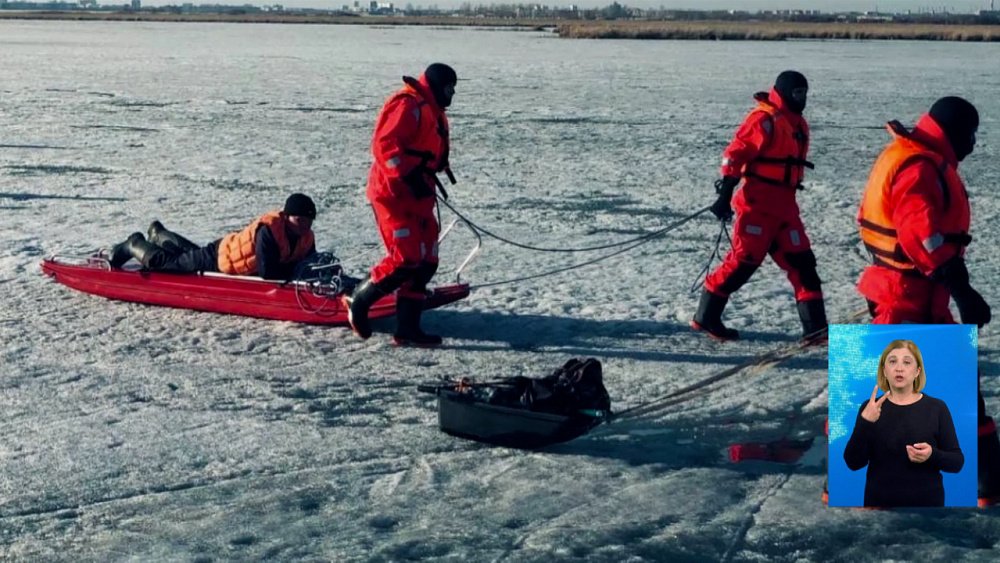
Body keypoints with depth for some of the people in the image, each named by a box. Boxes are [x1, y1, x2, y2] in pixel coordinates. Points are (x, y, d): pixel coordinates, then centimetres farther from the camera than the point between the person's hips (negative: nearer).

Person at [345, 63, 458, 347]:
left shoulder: (432, 112, 22)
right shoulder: (408, 106, -12)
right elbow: (384, 144, -22)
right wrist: (409, 176, -26)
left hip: (417, 197, 11)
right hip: (393, 194, -11)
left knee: (425, 262, 5)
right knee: (406, 258, -16)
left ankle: (407, 328, 9)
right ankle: (359, 300, 3)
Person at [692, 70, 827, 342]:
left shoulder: (798, 123, 17)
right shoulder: (764, 119, -11)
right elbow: (735, 154, -17)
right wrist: (725, 195, -21)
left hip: (785, 205, 9)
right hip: (757, 204, -9)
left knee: (801, 262, 4)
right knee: (744, 260, -8)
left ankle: (815, 327, 6)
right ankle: (706, 317, 3)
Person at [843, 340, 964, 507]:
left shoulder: (936, 408, -1)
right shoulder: (870, 408, 1)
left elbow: (957, 462, -1)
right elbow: (854, 463, -6)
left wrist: (932, 455, -21)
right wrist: (865, 423, -21)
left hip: (926, 506, -1)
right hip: (880, 504, 1)